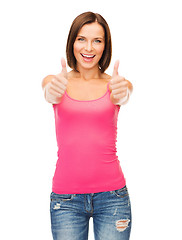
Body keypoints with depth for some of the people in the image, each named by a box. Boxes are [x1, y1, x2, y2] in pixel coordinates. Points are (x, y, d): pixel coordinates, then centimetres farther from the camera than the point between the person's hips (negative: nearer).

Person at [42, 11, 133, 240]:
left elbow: (123, 96, -18)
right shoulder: (56, 81, 4)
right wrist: (53, 91, -41)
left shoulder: (113, 84, 4)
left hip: (111, 195, 0)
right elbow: (49, 92, -17)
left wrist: (121, 93, -42)